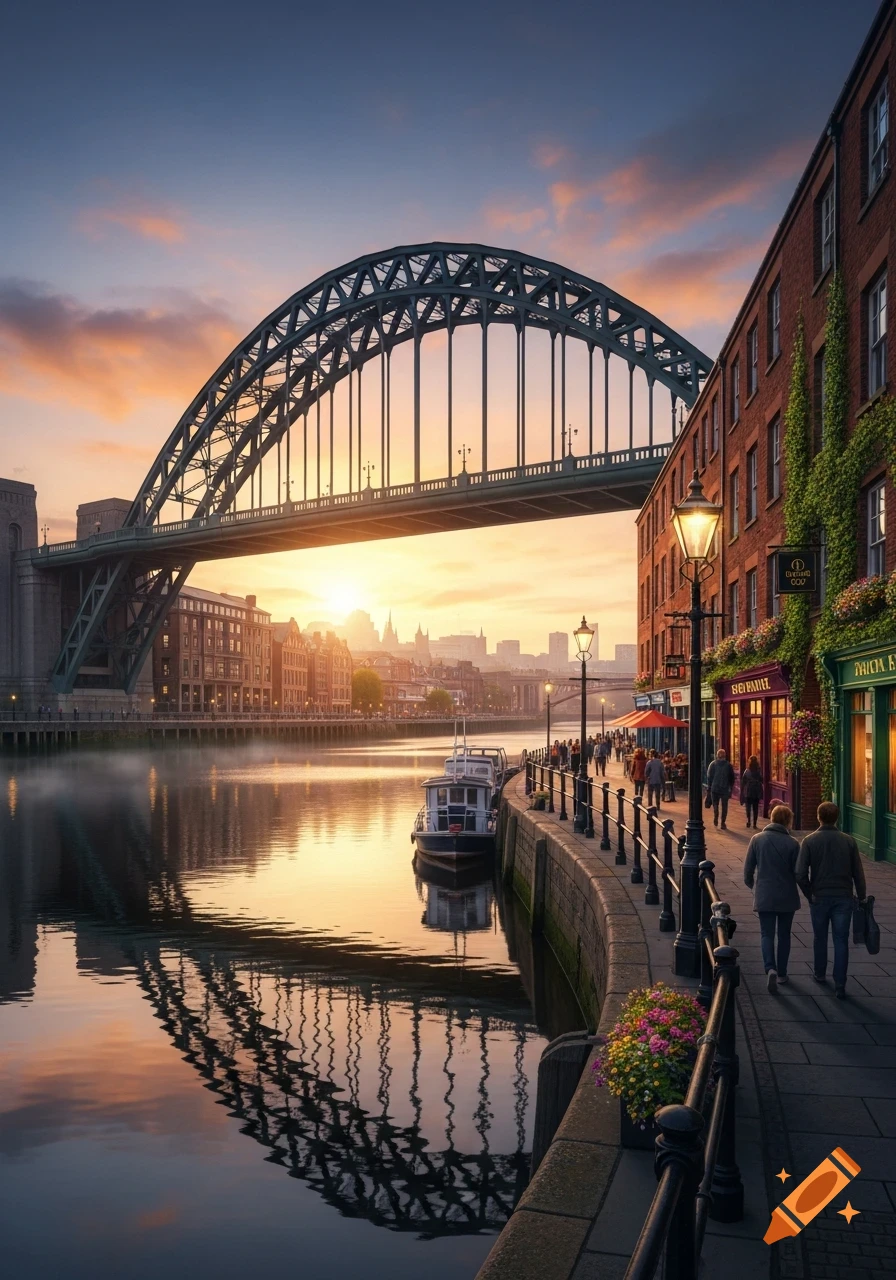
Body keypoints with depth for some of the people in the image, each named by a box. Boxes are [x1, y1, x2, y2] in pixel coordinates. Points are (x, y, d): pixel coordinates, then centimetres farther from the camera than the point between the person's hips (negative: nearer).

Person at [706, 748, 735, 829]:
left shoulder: (713, 764, -1)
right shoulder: (728, 765, 0)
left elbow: (709, 776, 0)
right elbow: (732, 777, 4)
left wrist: (709, 786, 6)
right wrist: (731, 787, 11)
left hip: (715, 788, 0)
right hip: (725, 789, 0)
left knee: (715, 804, 15)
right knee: (724, 806, 6)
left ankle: (715, 820, 1)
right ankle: (723, 823, 3)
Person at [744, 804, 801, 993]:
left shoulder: (757, 840, -6)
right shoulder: (792, 843, -11)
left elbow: (748, 869, -1)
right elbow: (798, 873, -7)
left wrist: (751, 884, 18)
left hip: (764, 896, 0)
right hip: (787, 897, 0)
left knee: (766, 934, 6)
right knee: (784, 935, 16)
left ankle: (771, 968, -15)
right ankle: (781, 973, 23)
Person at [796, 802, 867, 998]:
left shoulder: (810, 841, -8)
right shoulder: (848, 841, -3)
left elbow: (800, 874, -14)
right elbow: (858, 873, -1)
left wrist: (809, 894, -1)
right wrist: (861, 897, 9)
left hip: (819, 898, 0)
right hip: (844, 898, 1)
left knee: (820, 938, 18)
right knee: (841, 941, 5)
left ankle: (820, 973, 35)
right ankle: (840, 986, 1)